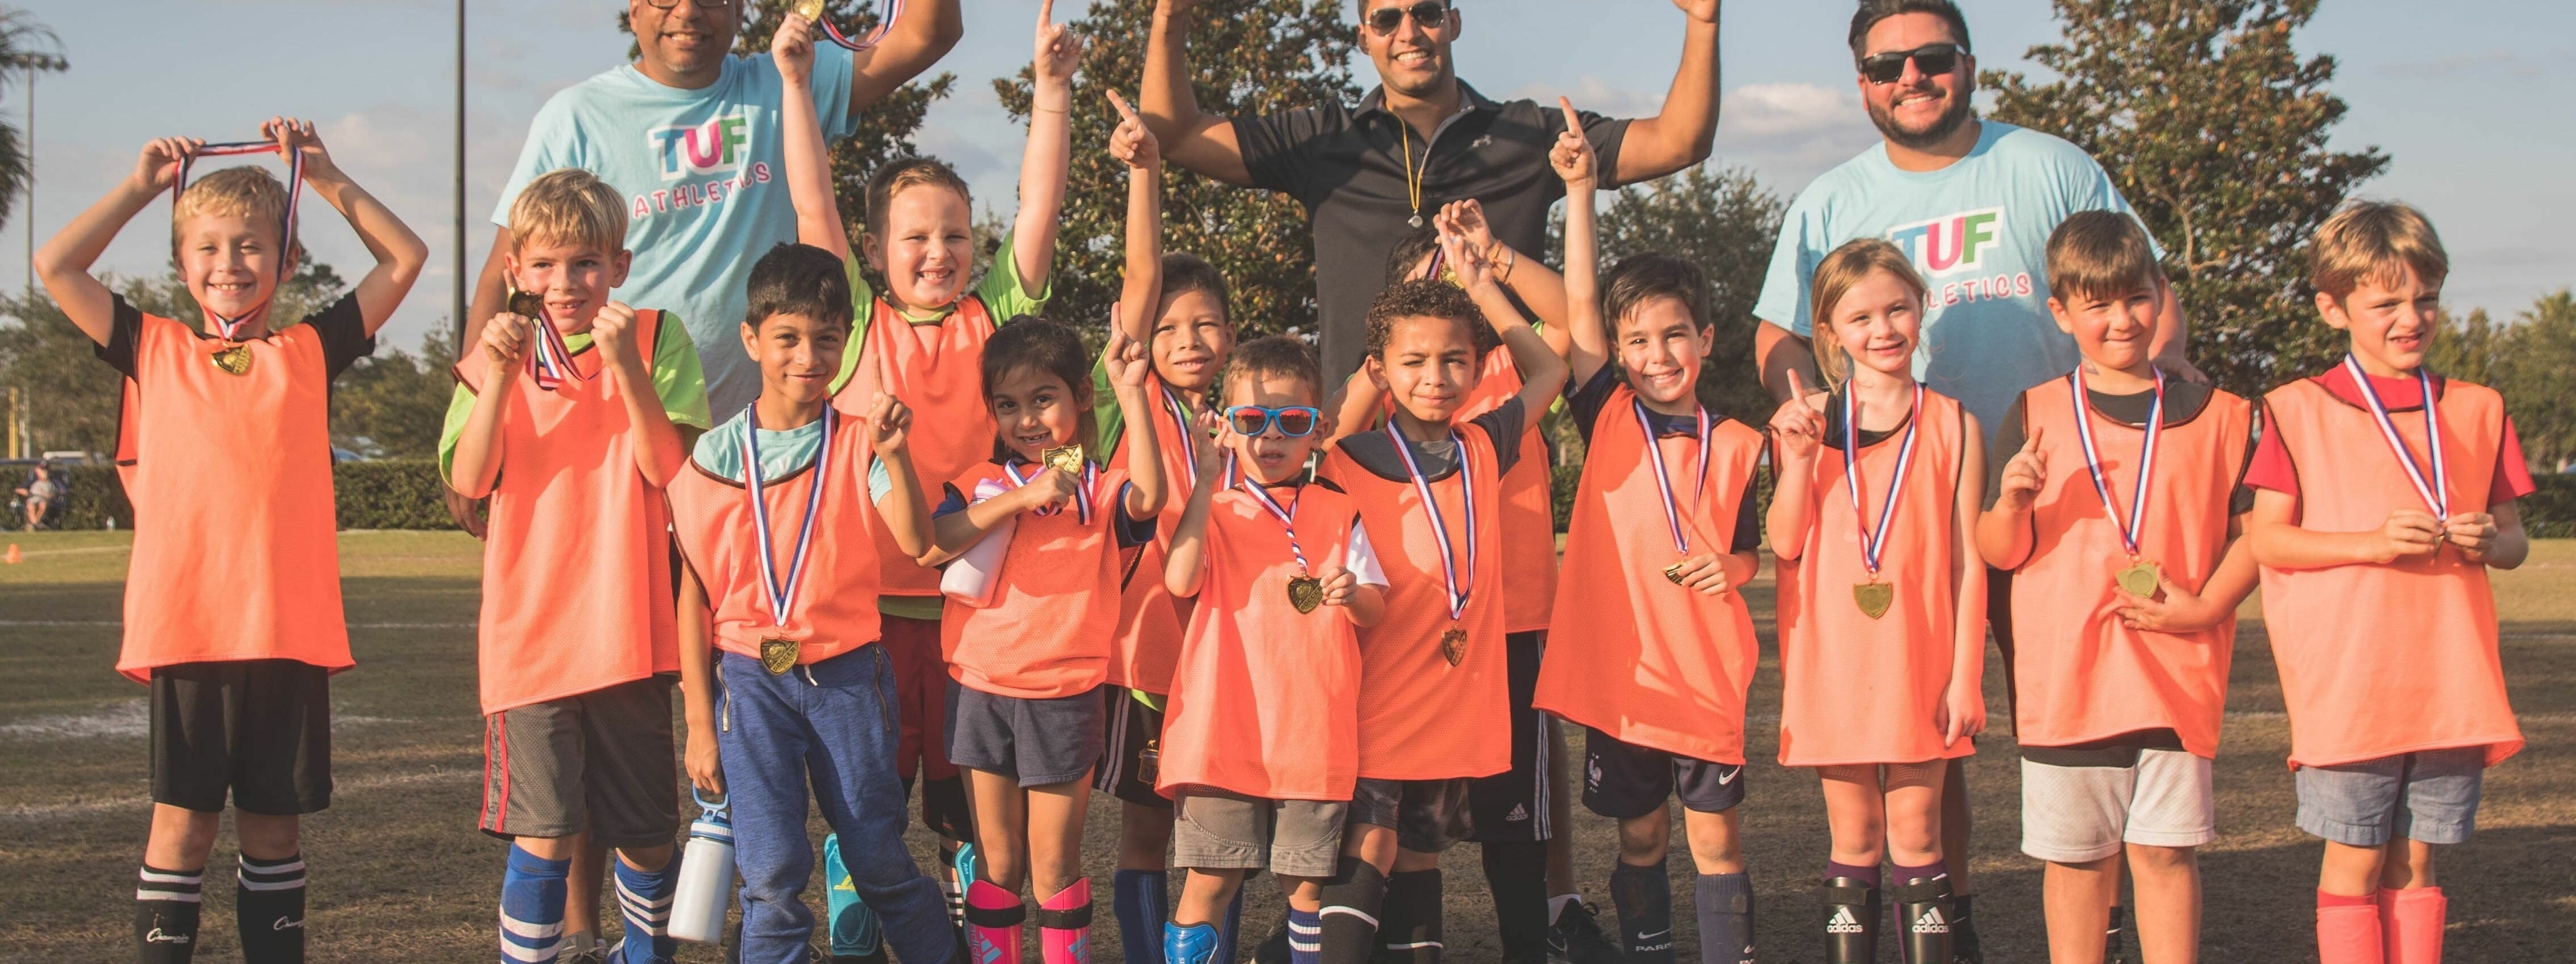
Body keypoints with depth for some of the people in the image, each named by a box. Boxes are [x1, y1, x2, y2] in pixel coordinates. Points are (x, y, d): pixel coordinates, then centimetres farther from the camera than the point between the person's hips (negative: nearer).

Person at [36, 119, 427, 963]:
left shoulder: (311, 350, 10)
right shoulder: (156, 350, 10)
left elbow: (405, 258, 9)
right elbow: (56, 267, 8)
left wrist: (325, 178, 8)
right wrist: (142, 185, 10)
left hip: (291, 631, 1)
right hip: (185, 629, 0)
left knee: (273, 827, 9)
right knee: (183, 821, 3)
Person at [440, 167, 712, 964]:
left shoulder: (658, 339, 0)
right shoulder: (503, 349, 6)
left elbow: (669, 470, -11)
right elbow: (469, 480, -6)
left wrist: (625, 367, -21)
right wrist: (500, 373, -17)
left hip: (630, 635, 0)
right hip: (531, 635, 0)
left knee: (647, 837, 10)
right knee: (543, 839, -7)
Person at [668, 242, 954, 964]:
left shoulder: (858, 444, -1)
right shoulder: (715, 456, 0)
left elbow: (917, 543, -15)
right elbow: (694, 590, 3)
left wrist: (895, 456, -31)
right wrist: (698, 720, 2)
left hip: (847, 672, 0)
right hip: (750, 679, 0)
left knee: (879, 861, 6)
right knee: (770, 872, -6)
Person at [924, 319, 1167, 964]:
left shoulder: (1100, 492, 1)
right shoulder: (982, 485, 5)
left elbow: (1148, 499, -23)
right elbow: (929, 548, -13)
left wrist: (1132, 397, -29)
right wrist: (1020, 498, -20)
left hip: (1063, 699, -2)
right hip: (981, 693, 2)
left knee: (1055, 867, 6)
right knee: (997, 865, 10)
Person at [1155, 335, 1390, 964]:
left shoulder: (1337, 515, 10)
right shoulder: (1211, 509, 4)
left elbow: (1377, 609, 9)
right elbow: (1181, 581, -15)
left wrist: (1353, 595, -14)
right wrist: (1207, 482, -16)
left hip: (1313, 730, 2)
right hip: (1224, 727, -1)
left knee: (1307, 884, 5)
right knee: (1211, 881, -1)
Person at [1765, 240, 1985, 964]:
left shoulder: (1952, 426, 2)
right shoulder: (1807, 422, 4)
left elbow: (1968, 560, 1)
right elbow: (1785, 544, -1)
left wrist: (1966, 675, -4)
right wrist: (1801, 459, -14)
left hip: (1919, 659, -1)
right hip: (1833, 659, 1)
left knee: (1916, 837, 3)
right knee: (1853, 840, 7)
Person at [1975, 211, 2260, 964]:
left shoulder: (2214, 414, 6)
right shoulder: (2035, 417, 4)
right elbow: (1999, 552, 4)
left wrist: (2207, 605, -8)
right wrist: (2013, 503, -17)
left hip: (2175, 673, 0)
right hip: (2065, 675, 0)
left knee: (2166, 850, 1)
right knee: (2078, 857, 5)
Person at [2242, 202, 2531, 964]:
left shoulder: (2476, 411, 11)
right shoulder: (2300, 410, 0)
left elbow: (2515, 541, 14)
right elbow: (2265, 538, -5)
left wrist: (2490, 541, -10)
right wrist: (2371, 542, -18)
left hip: (2451, 685, 3)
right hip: (2347, 686, -3)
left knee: (2415, 866, 9)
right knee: (2356, 864, 0)